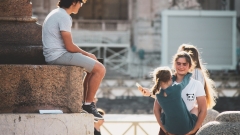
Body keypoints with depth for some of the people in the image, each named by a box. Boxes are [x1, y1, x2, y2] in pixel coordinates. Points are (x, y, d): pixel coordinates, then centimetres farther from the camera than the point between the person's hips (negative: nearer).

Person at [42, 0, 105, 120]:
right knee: (100, 69, -12)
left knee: (95, 66, 21)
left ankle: (85, 103, 19)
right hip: (59, 56, -11)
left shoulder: (56, 13, 17)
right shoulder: (64, 17, -15)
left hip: (53, 56, 11)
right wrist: (86, 54, -2)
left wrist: (86, 54, 10)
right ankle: (88, 105, -3)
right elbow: (69, 46, -18)